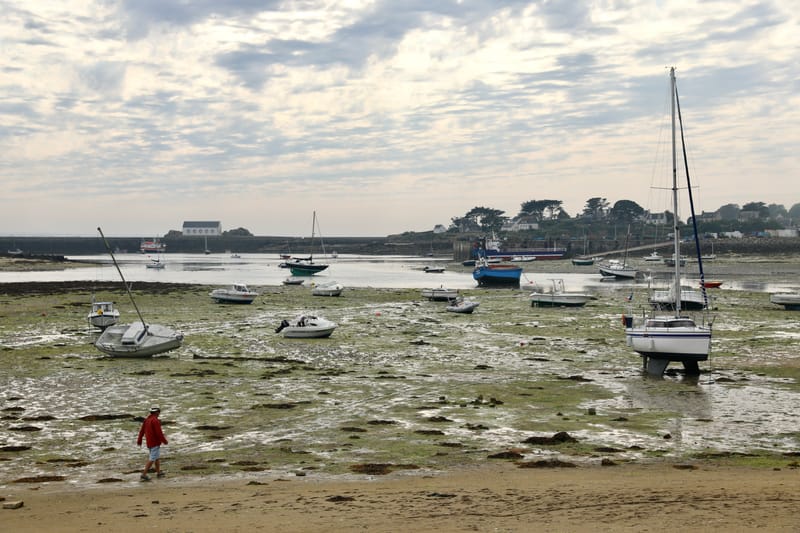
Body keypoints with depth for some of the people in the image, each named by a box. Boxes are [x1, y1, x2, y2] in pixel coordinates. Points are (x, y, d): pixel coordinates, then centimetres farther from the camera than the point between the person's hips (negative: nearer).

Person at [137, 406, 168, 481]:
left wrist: (139, 440, 18)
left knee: (157, 457, 21)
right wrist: (165, 441, -10)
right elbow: (159, 432, -21)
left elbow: (142, 431, 12)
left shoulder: (146, 420, 8)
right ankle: (143, 475, -9)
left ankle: (158, 473, 28)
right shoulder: (155, 421, -18)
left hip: (149, 442, 9)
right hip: (155, 443, -9)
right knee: (152, 459, -6)